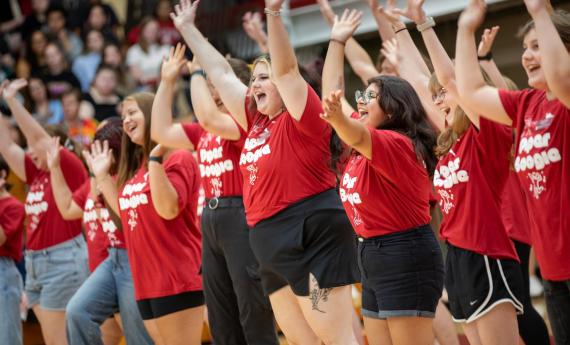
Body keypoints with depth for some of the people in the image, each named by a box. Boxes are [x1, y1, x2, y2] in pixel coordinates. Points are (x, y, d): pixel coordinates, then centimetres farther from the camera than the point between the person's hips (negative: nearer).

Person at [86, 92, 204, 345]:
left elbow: (168, 209, -21)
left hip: (177, 278, -9)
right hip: (147, 281, 9)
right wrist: (102, 175, 20)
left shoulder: (178, 158, -8)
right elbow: (126, 212, 22)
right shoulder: (136, 167, 18)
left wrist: (155, 159, -25)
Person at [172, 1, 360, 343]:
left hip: (313, 238, -9)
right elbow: (222, 72, 21)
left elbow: (287, 67, -20)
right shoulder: (257, 122, 15)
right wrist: (188, 28, 28)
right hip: (275, 248, 9)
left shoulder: (302, 119, -6)